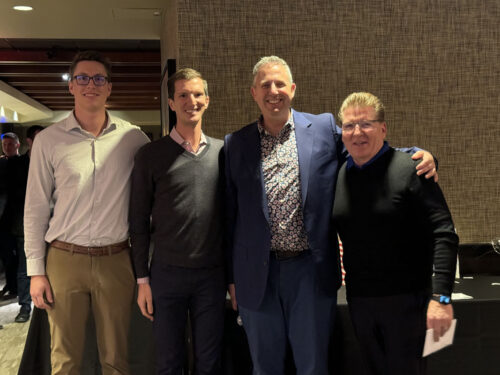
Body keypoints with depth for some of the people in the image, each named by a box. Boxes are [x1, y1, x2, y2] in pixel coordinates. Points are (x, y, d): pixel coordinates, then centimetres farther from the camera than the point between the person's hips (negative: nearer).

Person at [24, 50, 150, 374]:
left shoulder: (133, 138, 1)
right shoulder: (48, 140, 1)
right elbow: (36, 209, 3)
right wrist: (36, 270, 1)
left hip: (116, 261, 0)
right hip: (64, 259, 0)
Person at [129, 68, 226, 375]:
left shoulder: (222, 151, 4)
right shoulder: (151, 155, -1)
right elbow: (139, 221, 1)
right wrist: (143, 279, -2)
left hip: (213, 274, 2)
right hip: (167, 273, -1)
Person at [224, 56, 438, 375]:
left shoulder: (324, 128, 2)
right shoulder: (236, 144, 4)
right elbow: (230, 214, 6)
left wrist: (419, 154, -12)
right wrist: (231, 276, 7)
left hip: (312, 271, -1)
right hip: (257, 275, 1)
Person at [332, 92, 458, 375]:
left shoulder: (409, 170, -11)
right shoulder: (338, 176, 4)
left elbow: (444, 235, -16)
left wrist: (441, 296, -23)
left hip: (407, 299, -5)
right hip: (358, 300, 5)